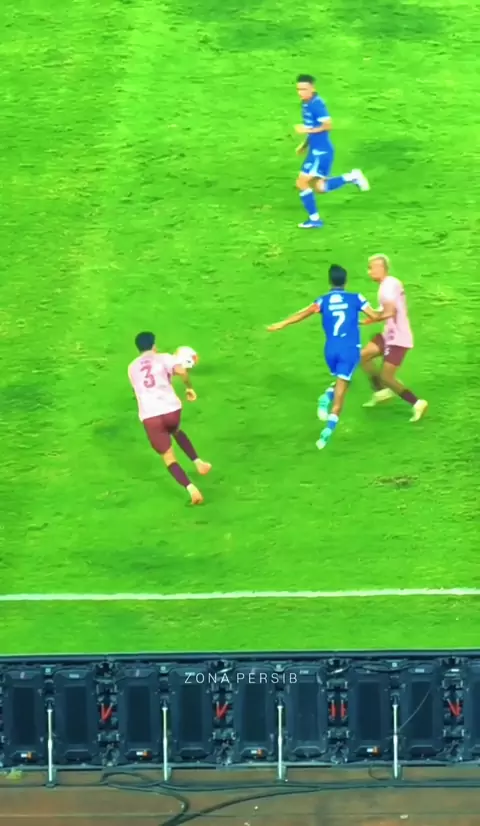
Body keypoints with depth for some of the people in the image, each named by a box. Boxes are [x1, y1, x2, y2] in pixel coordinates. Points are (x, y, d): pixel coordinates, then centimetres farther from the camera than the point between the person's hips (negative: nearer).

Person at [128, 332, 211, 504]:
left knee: (168, 458, 10)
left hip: (149, 416, 0)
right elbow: (181, 371, -11)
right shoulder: (163, 358, 10)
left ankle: (191, 488, -8)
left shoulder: (132, 368, 23)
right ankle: (198, 461, 22)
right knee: (176, 432, 37)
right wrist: (189, 387, 6)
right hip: (171, 409, 0)